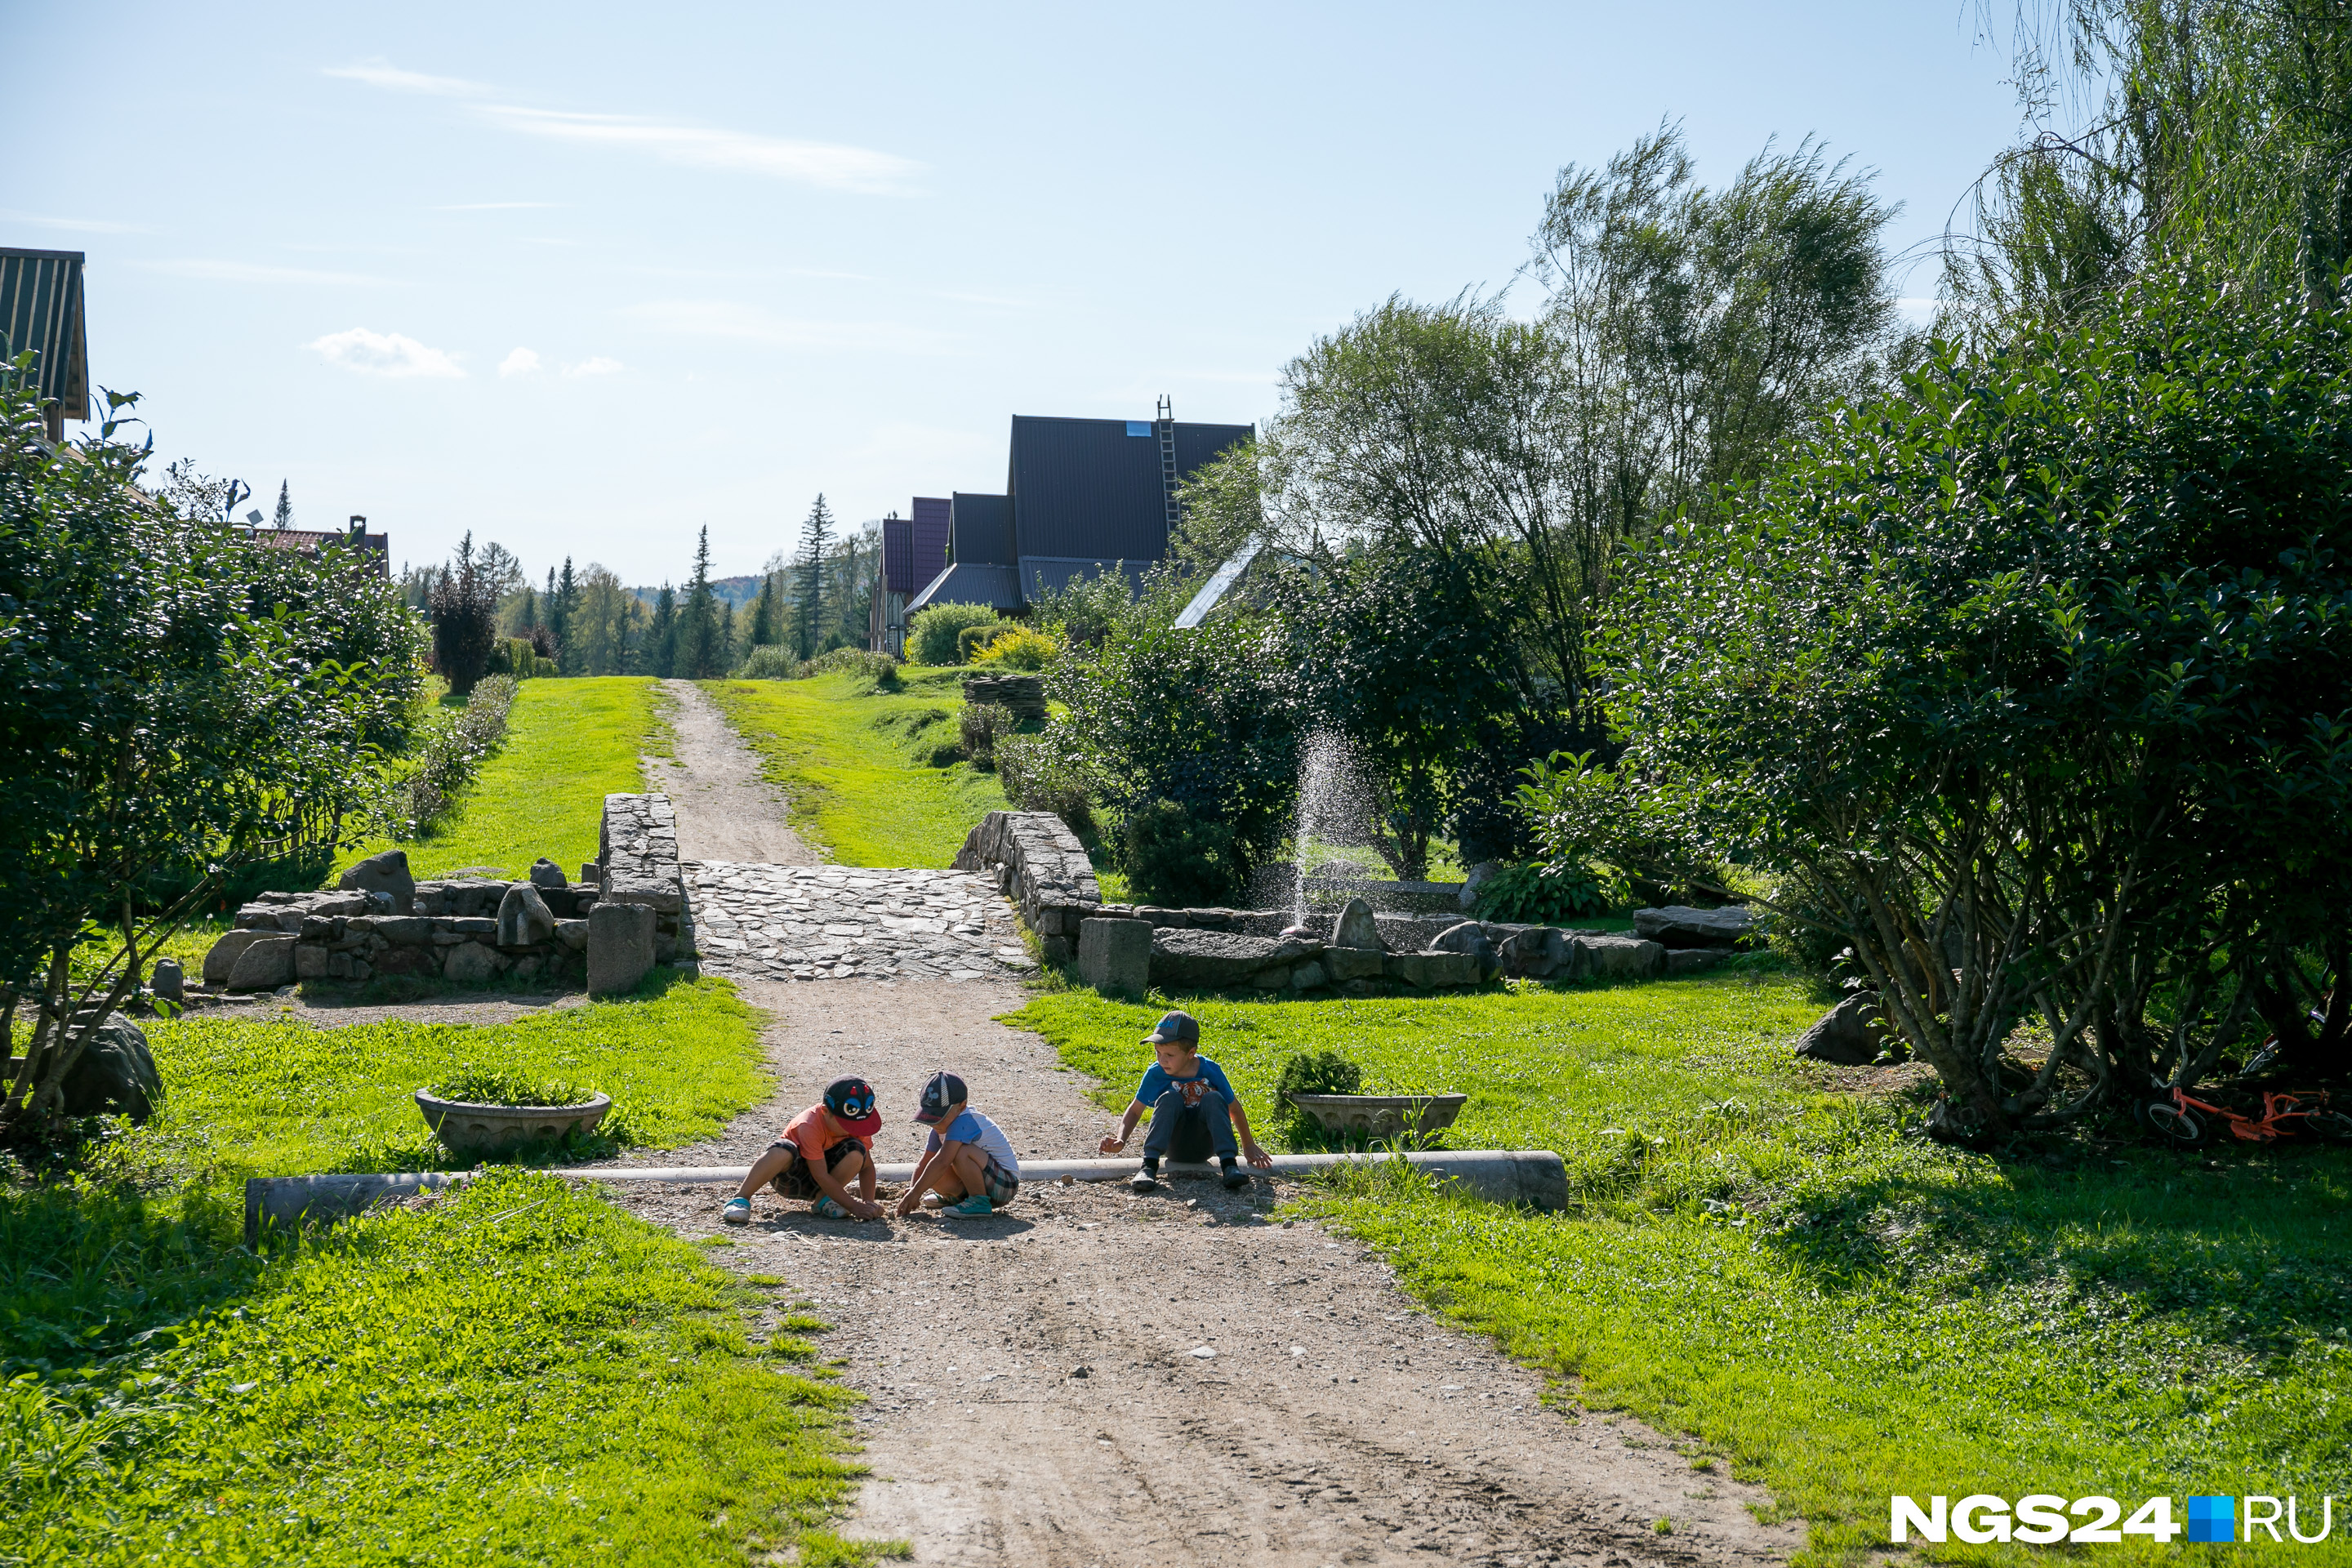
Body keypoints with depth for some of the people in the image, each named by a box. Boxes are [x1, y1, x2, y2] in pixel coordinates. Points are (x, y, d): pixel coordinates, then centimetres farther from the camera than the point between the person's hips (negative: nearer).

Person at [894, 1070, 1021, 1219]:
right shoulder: (941, 1126, 4)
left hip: (1006, 1182, -9)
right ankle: (956, 1197, 23)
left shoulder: (964, 1122, -26)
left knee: (961, 1152, -31)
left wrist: (915, 1192, -31)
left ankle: (980, 1202, -18)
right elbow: (924, 1163, 4)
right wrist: (911, 1190, -13)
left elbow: (941, 1162, -34)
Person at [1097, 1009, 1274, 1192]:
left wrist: (1249, 1146, 5)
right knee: (1169, 1098, -27)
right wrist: (1120, 1140, -17)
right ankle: (1149, 1167, -36)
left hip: (1204, 1145, 0)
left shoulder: (1211, 1071, -12)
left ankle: (1229, 1166, -35)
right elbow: (1136, 1110, 0)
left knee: (1213, 1099, -26)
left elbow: (1234, 1109, 0)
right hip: (1174, 1146, 0)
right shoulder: (1155, 1074, -10)